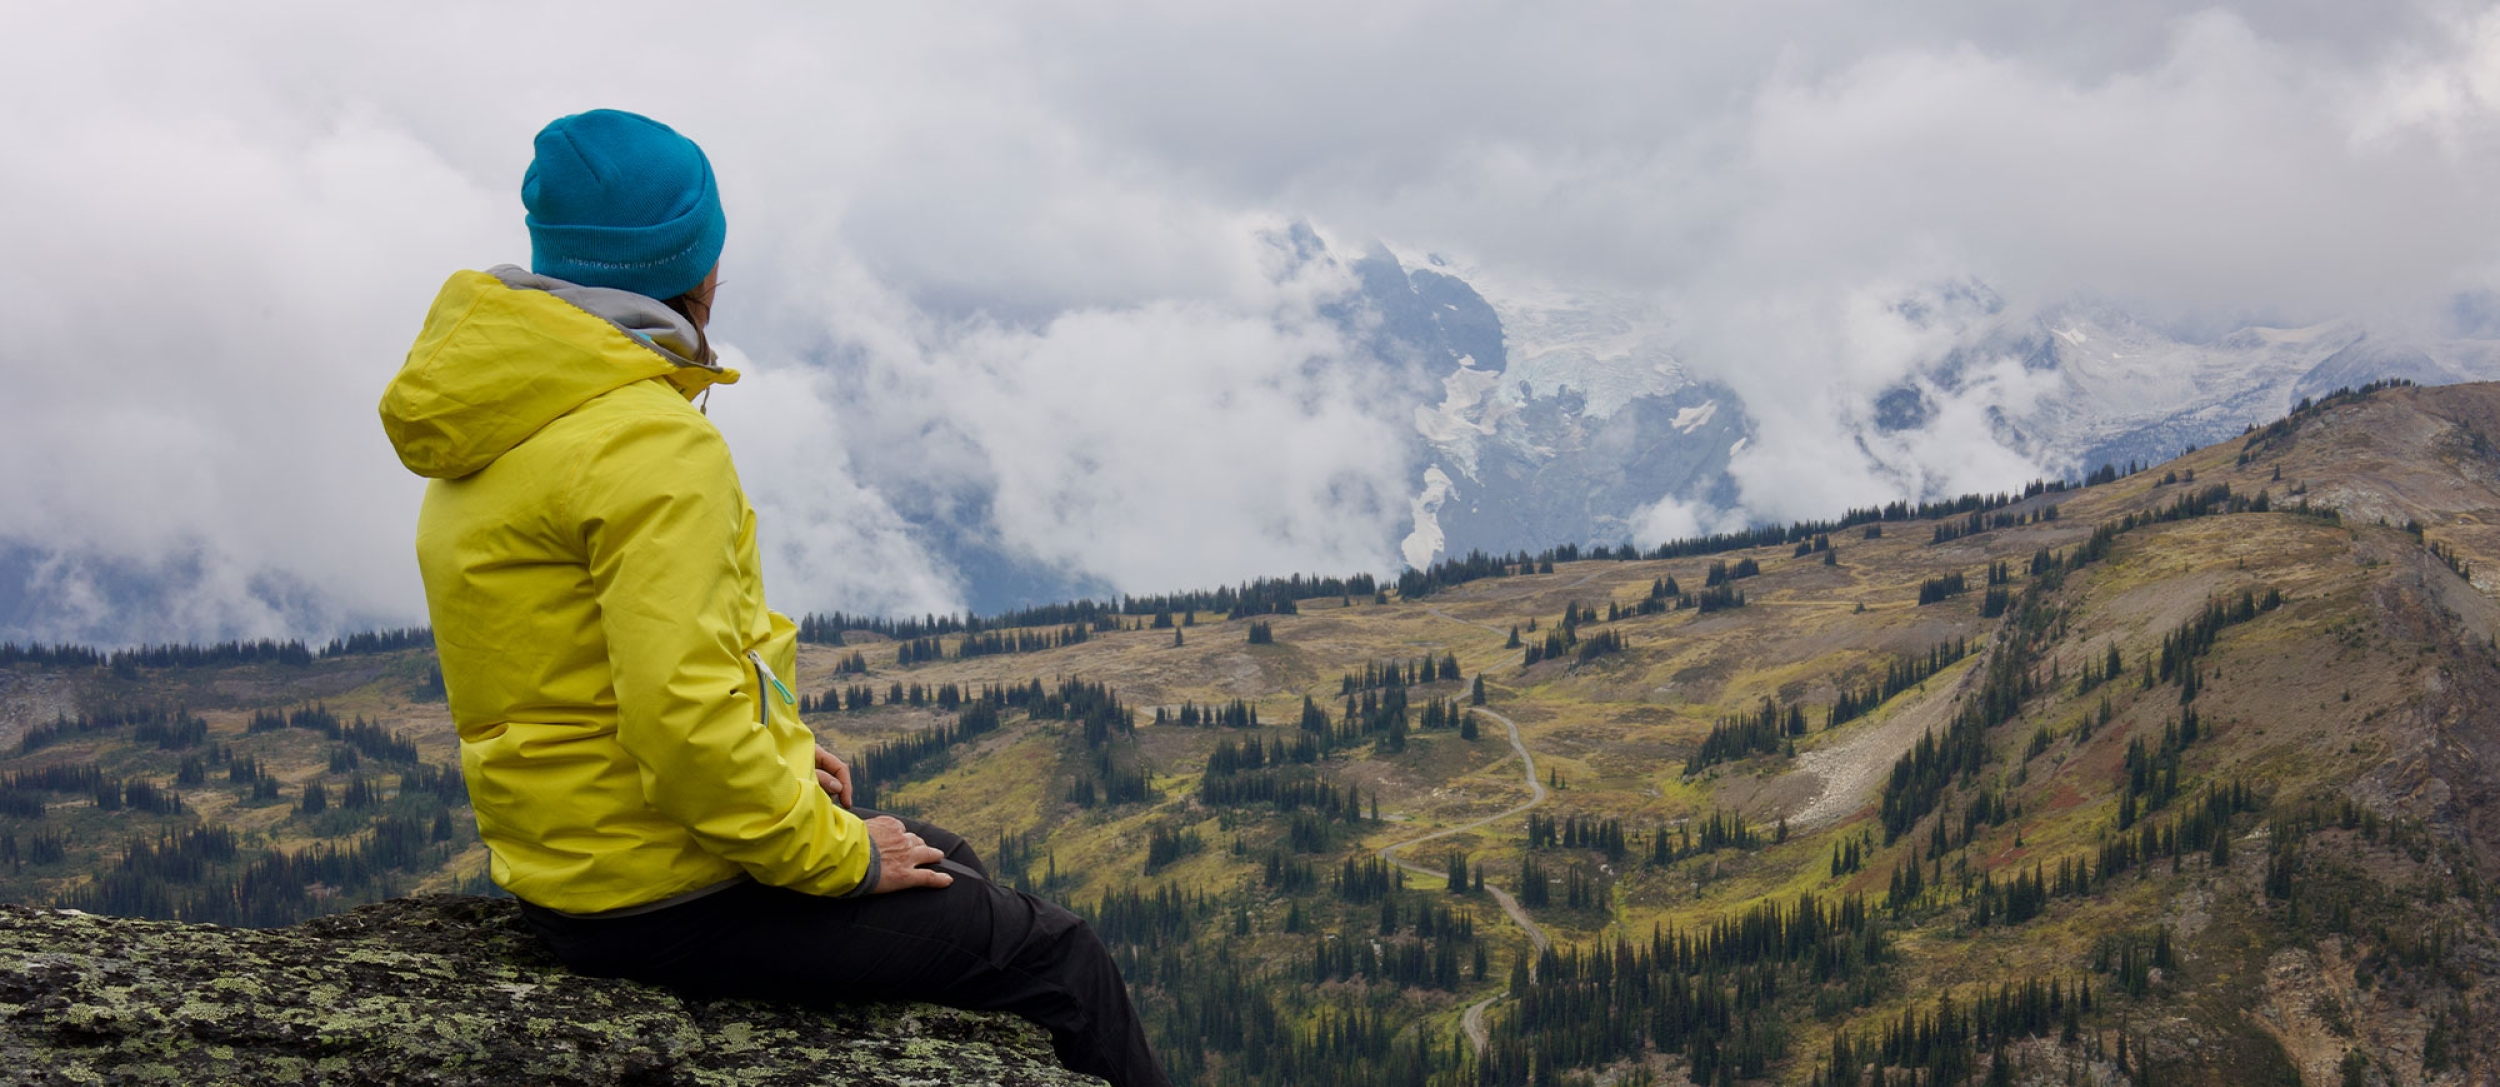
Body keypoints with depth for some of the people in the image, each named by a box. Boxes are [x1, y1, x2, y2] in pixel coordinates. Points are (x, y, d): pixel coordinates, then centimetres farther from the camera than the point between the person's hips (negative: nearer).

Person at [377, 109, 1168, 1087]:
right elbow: (683, 720, -30)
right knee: (1057, 960, 1)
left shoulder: (499, 430, 9)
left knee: (950, 869, 28)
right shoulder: (655, 449, -23)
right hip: (672, 895, -10)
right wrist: (840, 853, -16)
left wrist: (774, 752, 15)